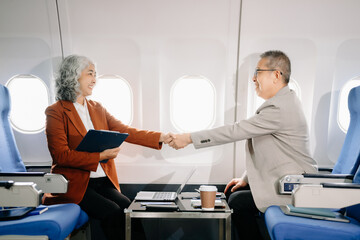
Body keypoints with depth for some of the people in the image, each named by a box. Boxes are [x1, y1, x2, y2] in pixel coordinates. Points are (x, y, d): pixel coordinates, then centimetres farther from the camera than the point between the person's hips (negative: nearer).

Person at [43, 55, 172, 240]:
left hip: (103, 181, 5)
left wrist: (161, 137, -6)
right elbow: (61, 155, -11)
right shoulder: (56, 112, -3)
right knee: (112, 212, -25)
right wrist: (100, 156, -16)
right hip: (75, 184, -5)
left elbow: (126, 132, 5)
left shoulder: (97, 109, 14)